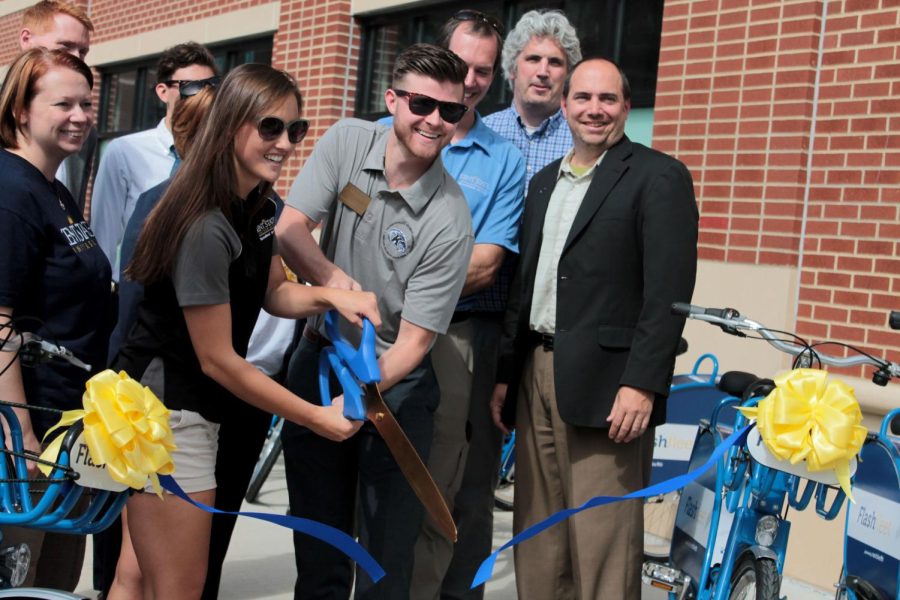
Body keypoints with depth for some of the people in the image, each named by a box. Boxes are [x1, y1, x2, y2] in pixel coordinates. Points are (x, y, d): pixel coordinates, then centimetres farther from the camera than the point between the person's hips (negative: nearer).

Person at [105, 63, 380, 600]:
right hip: (168, 413, -9)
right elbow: (217, 359, -20)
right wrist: (318, 418, -14)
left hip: (192, 408, 9)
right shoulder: (207, 228, -24)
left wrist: (332, 296, -7)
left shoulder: (261, 208, 4)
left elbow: (272, 292, 15)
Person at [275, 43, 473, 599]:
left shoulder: (449, 220, -20)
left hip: (395, 382, -3)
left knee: (389, 545, 3)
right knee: (318, 531, 14)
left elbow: (414, 339, -19)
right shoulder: (347, 141, -9)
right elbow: (290, 228, -13)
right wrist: (335, 281, -31)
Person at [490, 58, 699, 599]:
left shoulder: (659, 177, -4)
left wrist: (642, 384, -18)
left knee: (603, 543, -4)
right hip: (537, 375, 7)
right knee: (537, 536, 12)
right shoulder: (545, 181, 18)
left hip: (605, 383, -7)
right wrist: (505, 373, 14)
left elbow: (669, 291, -12)